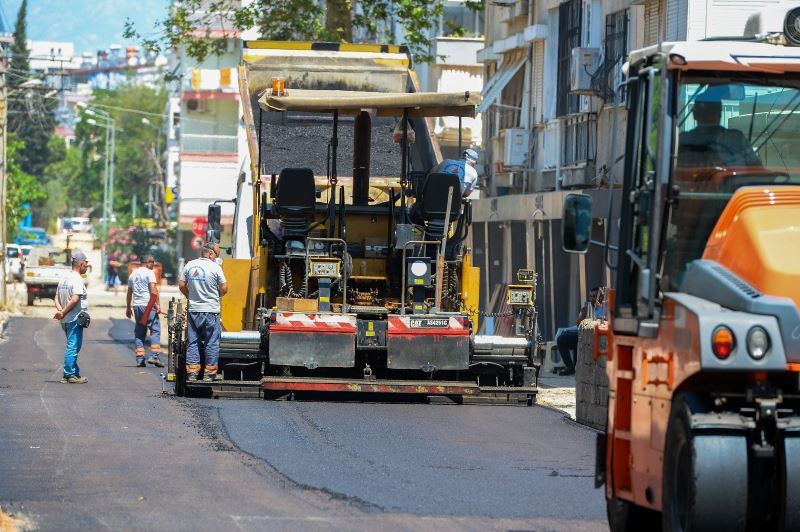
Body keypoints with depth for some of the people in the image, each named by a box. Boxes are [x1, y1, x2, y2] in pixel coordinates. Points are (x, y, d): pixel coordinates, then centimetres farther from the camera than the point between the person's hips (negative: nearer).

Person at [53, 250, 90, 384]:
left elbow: (56, 298, 12)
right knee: (73, 347, -5)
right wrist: (63, 312, -15)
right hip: (75, 319, -9)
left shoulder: (63, 279, 14)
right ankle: (69, 375, -6)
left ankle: (74, 373, 20)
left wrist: (60, 310, -3)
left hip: (65, 320, 9)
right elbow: (75, 299, -24)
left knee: (72, 347, 16)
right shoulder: (77, 280, -14)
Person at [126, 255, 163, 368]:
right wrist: (157, 304, -13)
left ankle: (139, 359, 6)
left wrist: (128, 308, 29)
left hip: (137, 305, 7)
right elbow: (153, 290, -14)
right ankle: (154, 356, -15)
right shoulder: (149, 273, -4)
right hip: (148, 305, -7)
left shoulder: (133, 274, 18)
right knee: (155, 329, -4)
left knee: (139, 332, 10)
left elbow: (129, 292, 23)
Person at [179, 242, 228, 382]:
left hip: (193, 309, 4)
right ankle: (210, 373, 5)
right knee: (212, 343, 4)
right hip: (211, 311, -4)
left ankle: (192, 372, 9)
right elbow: (224, 289, -7)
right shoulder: (215, 267, -10)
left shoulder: (189, 266, 2)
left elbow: (181, 285, 6)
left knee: (192, 342, 9)